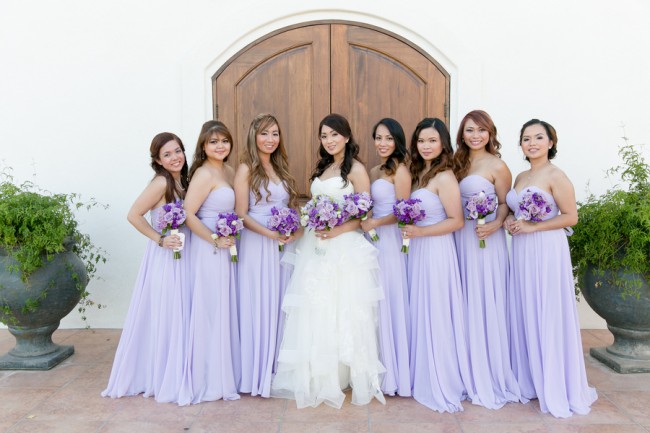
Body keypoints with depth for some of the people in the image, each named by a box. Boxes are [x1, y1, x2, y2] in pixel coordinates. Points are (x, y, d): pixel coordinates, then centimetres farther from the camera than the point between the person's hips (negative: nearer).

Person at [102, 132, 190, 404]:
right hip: (164, 259, -8)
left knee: (178, 317, 15)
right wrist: (160, 240, -17)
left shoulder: (182, 182, 9)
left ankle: (172, 376, 30)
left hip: (182, 258, 8)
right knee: (163, 318, 2)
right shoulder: (161, 182, -15)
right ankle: (161, 380, 18)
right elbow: (134, 215, -18)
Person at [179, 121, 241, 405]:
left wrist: (232, 238, 5)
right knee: (211, 311, 1)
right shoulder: (204, 174, -13)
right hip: (209, 250, -8)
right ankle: (210, 379, 15)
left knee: (226, 309, 15)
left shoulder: (229, 171, 12)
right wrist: (215, 240, -18)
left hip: (225, 248, 8)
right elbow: (188, 214, -20)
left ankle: (226, 372, 29)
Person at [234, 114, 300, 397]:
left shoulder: (280, 167, 14)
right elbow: (241, 214, -9)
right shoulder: (246, 169, -4)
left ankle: (278, 370, 24)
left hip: (282, 245, 6)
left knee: (280, 306, 11)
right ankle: (257, 373, 15)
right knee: (259, 307, 1)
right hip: (257, 246, -6)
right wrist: (269, 233, -21)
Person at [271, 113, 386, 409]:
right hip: (316, 248, 7)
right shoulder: (321, 169, 18)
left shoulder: (356, 169, -4)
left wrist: (337, 231, -22)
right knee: (315, 313, 9)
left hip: (344, 249, -7)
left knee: (343, 312, -1)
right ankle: (319, 379, 22)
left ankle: (348, 377, 14)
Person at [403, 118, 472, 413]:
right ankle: (424, 376, 30)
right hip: (417, 249, 8)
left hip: (436, 250, -8)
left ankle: (442, 385, 18)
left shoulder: (444, 178, -13)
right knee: (420, 314, 15)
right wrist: (409, 230, 3)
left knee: (436, 316, 2)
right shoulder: (419, 173, 11)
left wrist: (420, 231, -19)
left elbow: (456, 221, -16)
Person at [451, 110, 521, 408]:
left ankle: (490, 375, 18)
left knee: (485, 304, 1)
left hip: (485, 241, -6)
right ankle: (470, 371, 27)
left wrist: (495, 225, -23)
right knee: (465, 304, 12)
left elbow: (505, 204, -5)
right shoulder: (458, 163, 12)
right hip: (460, 239, 6)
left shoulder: (497, 166, -6)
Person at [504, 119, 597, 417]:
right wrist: (510, 222, 0)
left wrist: (532, 227, -17)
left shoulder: (556, 175, -8)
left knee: (548, 317, -2)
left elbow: (570, 217, -12)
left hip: (547, 250, -7)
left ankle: (557, 388, 11)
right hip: (521, 251, 7)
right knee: (525, 315, 10)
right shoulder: (520, 177, 14)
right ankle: (529, 380, 23)